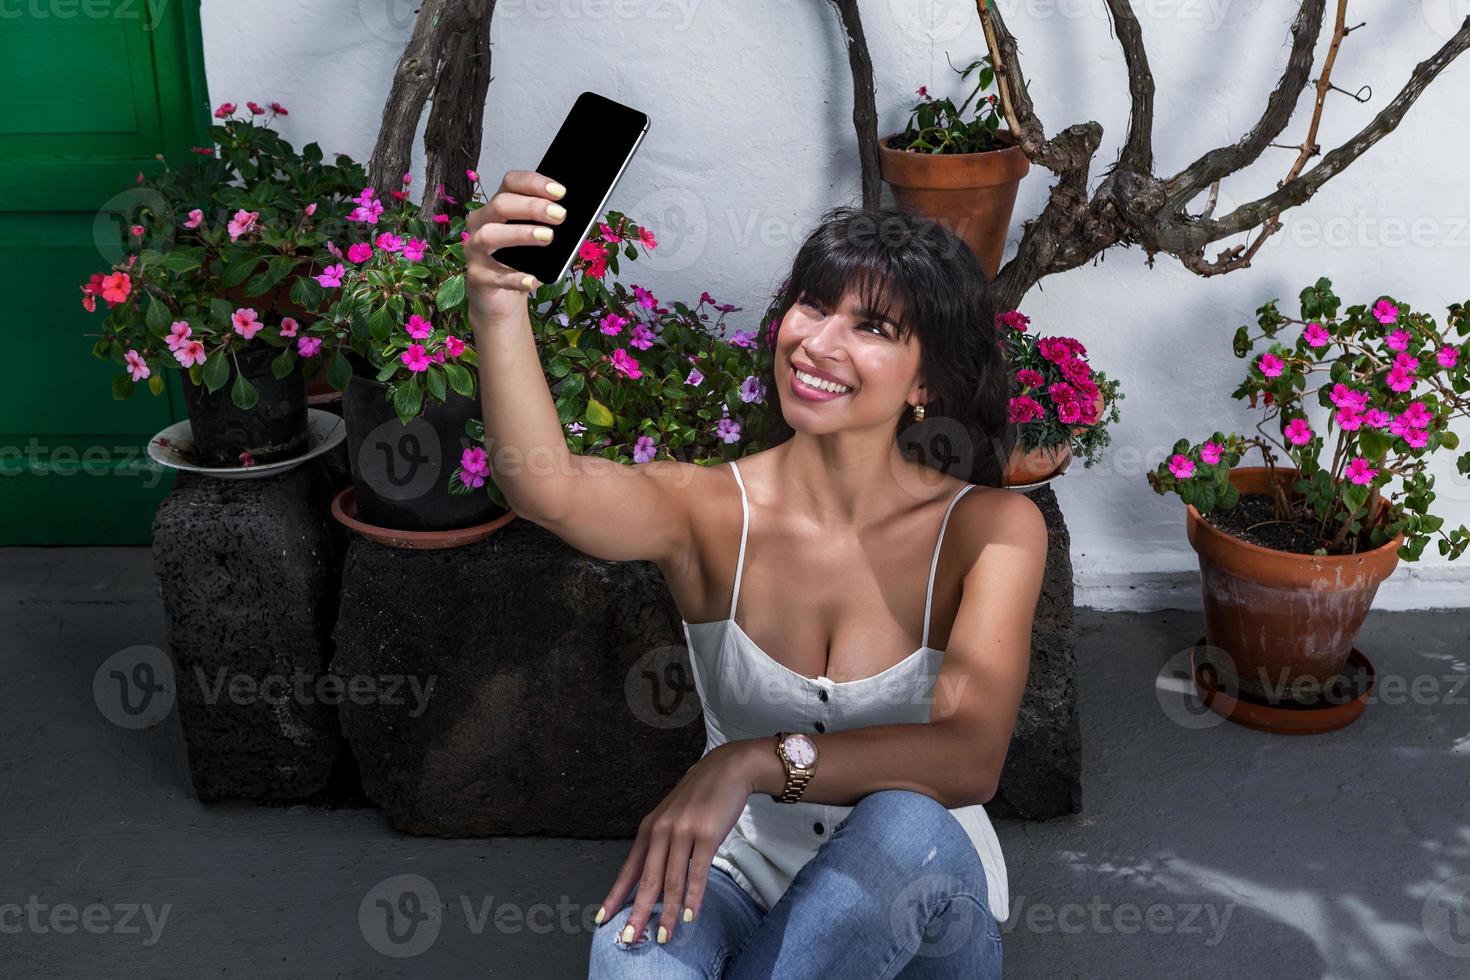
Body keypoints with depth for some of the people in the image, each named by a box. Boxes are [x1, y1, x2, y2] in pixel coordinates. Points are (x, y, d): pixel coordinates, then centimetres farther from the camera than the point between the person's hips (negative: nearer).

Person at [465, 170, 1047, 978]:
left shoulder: (990, 528, -11)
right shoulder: (709, 509, -9)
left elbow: (969, 758, -25)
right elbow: (547, 491, -32)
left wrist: (757, 763, -38)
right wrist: (497, 311, -50)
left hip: (917, 896, 2)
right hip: (743, 880, -2)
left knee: (906, 827, -34)